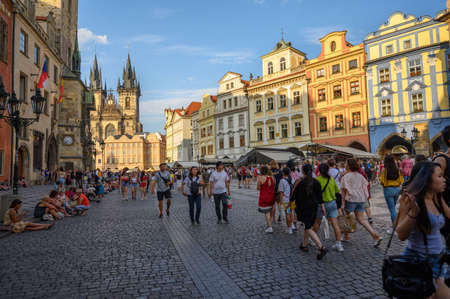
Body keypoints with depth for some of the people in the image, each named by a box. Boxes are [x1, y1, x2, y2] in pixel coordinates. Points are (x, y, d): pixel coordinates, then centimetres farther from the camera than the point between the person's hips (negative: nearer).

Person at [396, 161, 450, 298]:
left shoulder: (438, 199, 3)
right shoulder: (411, 199, -17)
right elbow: (401, 235, -21)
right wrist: (413, 212, -33)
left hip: (437, 261, 7)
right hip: (419, 260, -7)